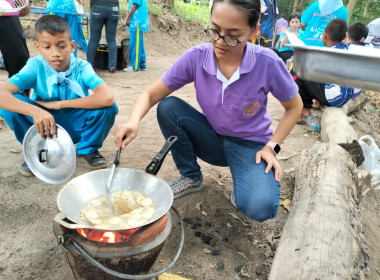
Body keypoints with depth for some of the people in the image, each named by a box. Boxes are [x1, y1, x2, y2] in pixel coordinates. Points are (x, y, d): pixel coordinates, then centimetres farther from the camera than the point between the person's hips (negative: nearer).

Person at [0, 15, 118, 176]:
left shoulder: (82, 68, -19)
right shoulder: (35, 66, -15)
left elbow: (107, 98, -38)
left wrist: (59, 104, -30)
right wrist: (35, 111, -47)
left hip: (76, 127, -1)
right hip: (43, 125, 1)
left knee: (108, 107, -28)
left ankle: (89, 149, 0)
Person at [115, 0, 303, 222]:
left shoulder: (268, 63, -22)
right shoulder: (196, 57, -17)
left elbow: (294, 107, -5)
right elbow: (151, 95, -13)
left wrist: (271, 146, -14)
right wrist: (134, 122, -33)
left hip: (251, 145, -3)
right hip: (212, 140, 3)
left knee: (259, 208, -30)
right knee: (168, 107, -22)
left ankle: (247, 181, 8)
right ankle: (191, 177, -1)